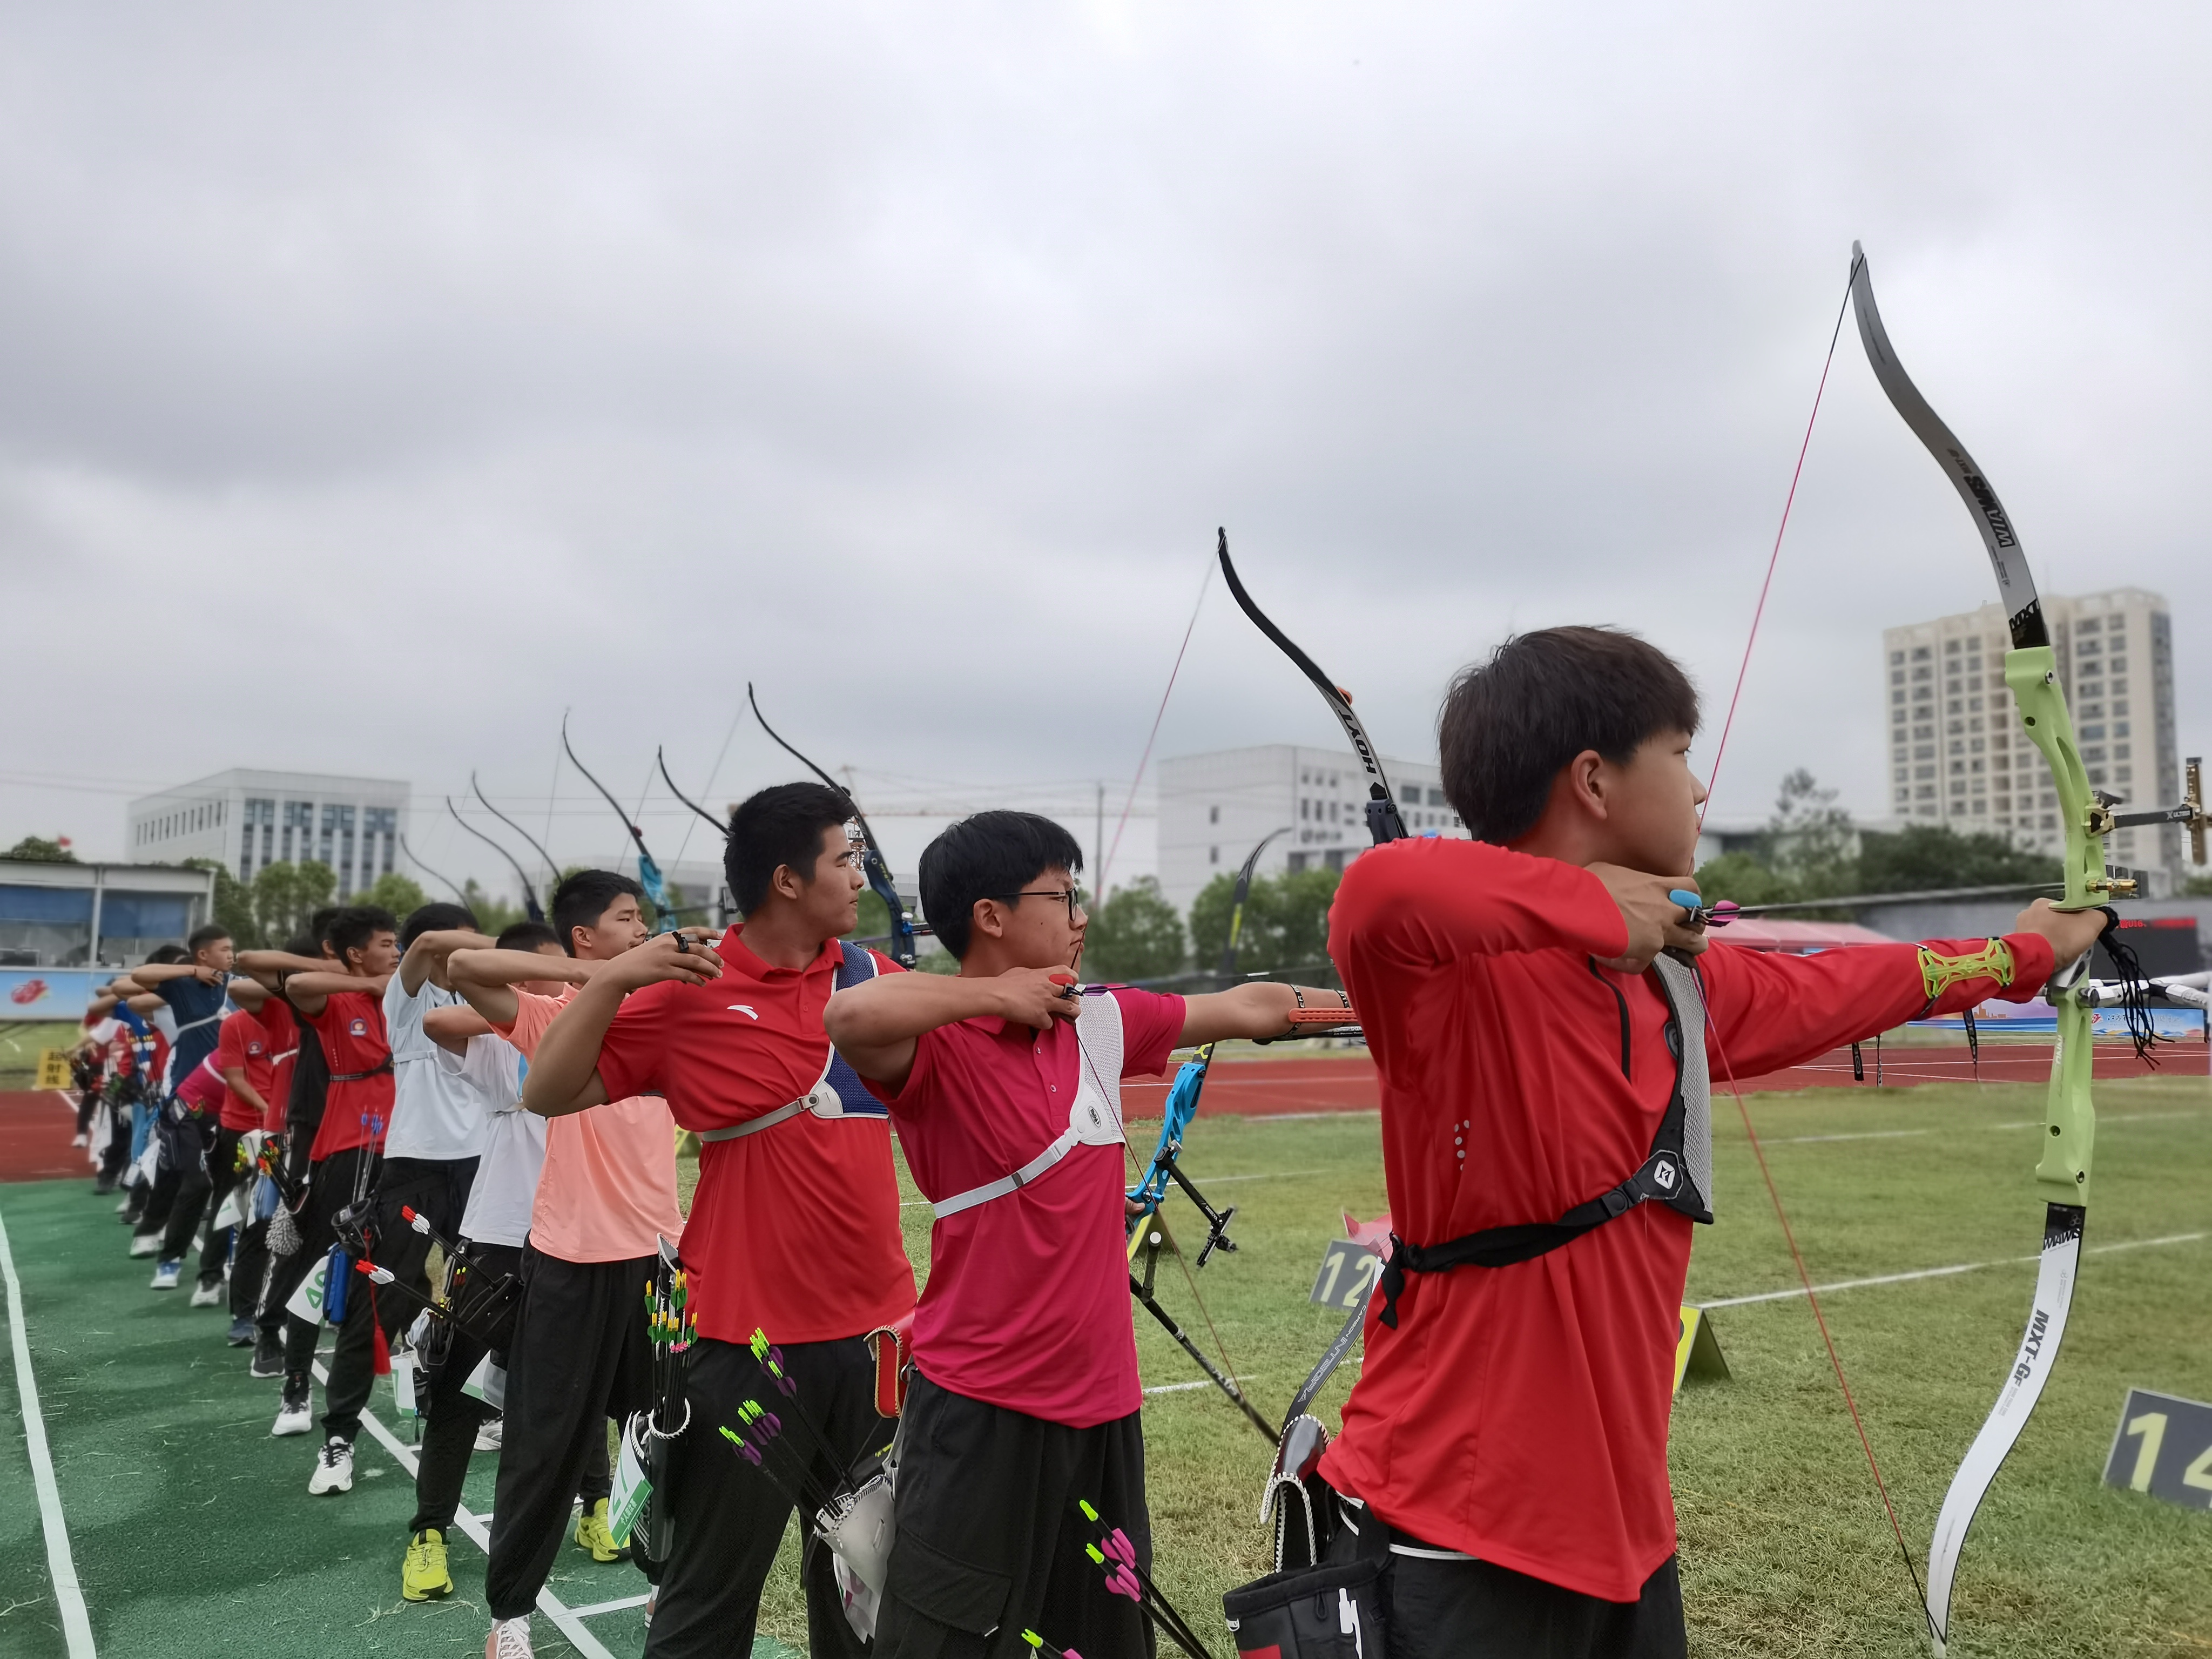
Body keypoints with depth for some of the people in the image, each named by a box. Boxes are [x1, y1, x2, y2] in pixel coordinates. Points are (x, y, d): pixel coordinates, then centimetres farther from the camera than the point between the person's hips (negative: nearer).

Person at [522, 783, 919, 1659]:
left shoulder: (876, 976, 3)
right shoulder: (688, 994, -9)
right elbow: (549, 1094, -6)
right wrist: (612, 980, -18)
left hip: (876, 1326, 4)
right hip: (748, 1337, -4)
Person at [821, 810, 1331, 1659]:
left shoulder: (1102, 1021, 5)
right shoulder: (938, 1047, -15)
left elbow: (1245, 1008, 17)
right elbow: (850, 1016, -37)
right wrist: (997, 994, -24)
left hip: (1101, 1398, 7)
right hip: (983, 1412, -7)